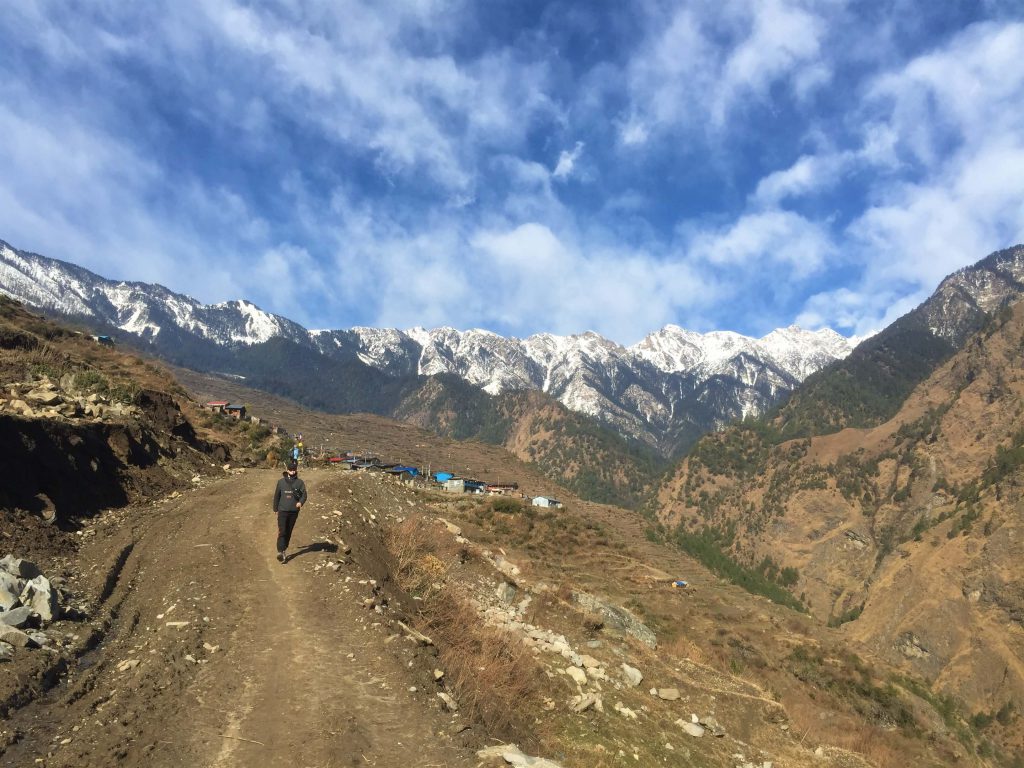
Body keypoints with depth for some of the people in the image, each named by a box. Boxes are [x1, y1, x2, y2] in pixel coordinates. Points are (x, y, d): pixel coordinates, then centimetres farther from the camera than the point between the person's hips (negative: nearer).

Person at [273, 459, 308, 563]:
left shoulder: (300, 483, 2)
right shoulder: (281, 482, 2)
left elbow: (304, 494, -5)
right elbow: (277, 495, 10)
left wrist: (301, 502, -25)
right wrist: (276, 509, 12)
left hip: (294, 511, 1)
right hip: (283, 510, -1)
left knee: (289, 532, 10)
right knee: (282, 531, -12)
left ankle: (284, 550, 24)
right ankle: (280, 552, -17)